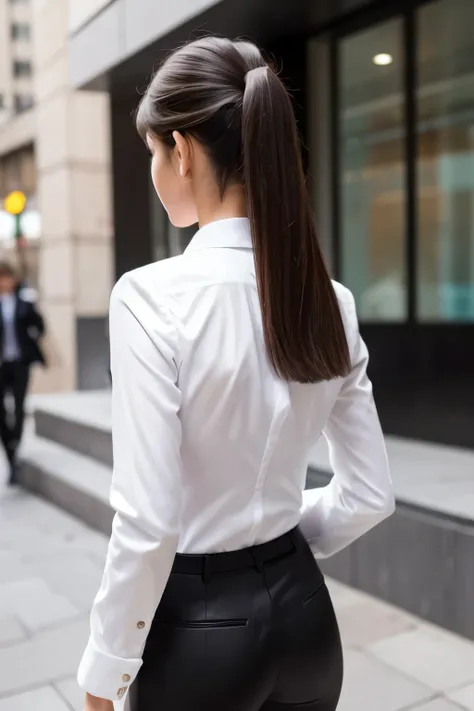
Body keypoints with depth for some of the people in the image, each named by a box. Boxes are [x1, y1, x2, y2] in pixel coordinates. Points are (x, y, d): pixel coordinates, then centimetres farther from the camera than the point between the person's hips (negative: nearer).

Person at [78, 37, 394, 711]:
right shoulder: (329, 299, -5)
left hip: (200, 622, -5)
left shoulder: (151, 297, -22)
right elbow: (369, 495, 0)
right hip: (302, 608, 5)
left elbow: (148, 524, -21)